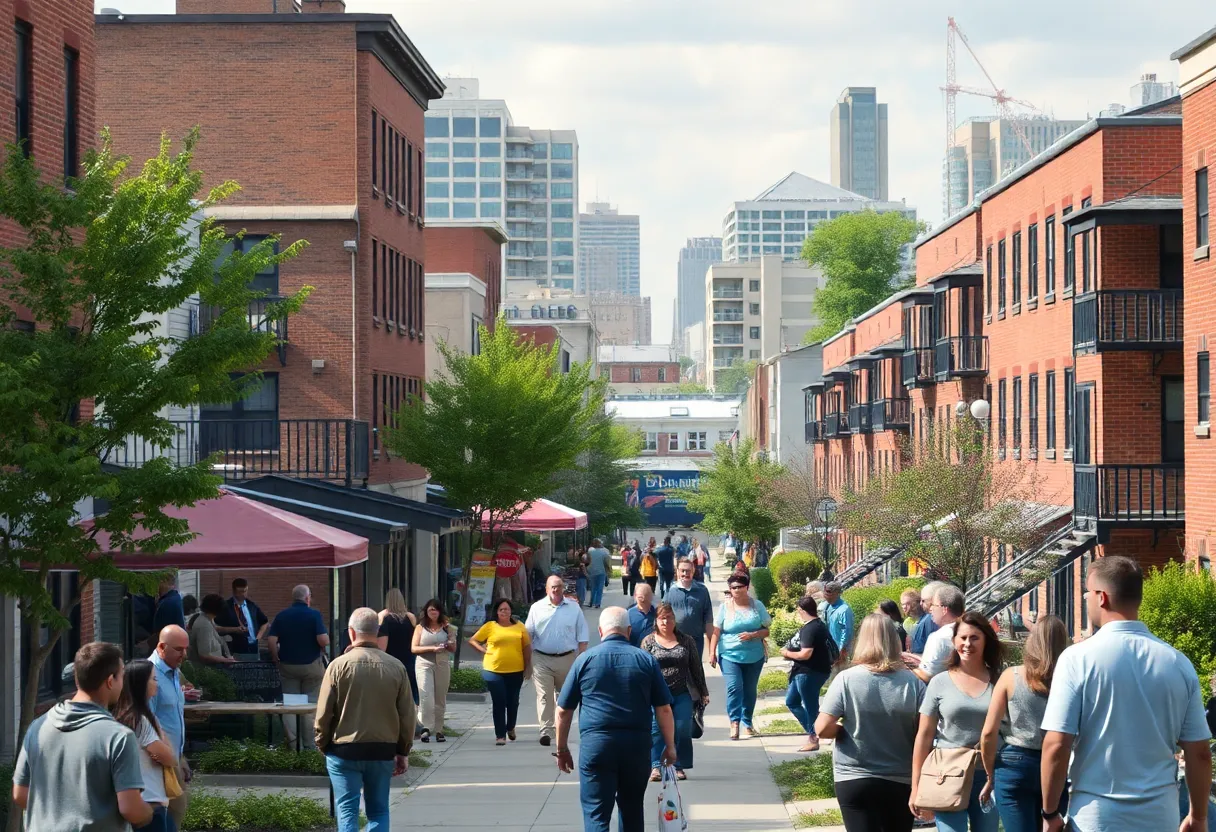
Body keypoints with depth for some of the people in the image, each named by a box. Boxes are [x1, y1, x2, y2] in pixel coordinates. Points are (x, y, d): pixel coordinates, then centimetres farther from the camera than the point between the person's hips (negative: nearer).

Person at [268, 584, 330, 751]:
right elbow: (323, 640, -19)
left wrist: (276, 659, 8)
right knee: (311, 704, 7)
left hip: (287, 665, 2)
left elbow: (271, 641, -6)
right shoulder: (314, 615, -10)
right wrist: (324, 643, 4)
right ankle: (310, 743, 8)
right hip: (311, 665, -2)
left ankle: (292, 742, 4)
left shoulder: (281, 616, 0)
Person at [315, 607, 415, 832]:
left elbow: (324, 713, -7)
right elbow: (407, 715, 2)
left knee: (347, 811, 2)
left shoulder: (339, 665, -9)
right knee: (379, 811, 12)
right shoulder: (396, 667, -2)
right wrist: (403, 752, 13)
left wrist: (322, 744, 9)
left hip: (344, 750, -2)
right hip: (383, 751, 2)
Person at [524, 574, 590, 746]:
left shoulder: (574, 608, 5)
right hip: (542, 659, -1)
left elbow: (582, 636, 6)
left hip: (567, 659, 1)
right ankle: (545, 730, -13)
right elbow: (528, 634, 5)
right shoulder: (537, 608, 5)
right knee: (544, 695, -9)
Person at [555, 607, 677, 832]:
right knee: (632, 809, 18)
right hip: (637, 744, 2)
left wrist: (562, 749, 14)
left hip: (595, 743, -2)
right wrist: (670, 746, 14)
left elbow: (563, 711, 5)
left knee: (596, 813, -4)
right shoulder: (646, 660, 5)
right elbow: (664, 709, 4)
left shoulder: (585, 660, 2)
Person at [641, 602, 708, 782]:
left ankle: (679, 767, 5)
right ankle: (655, 766, -10)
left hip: (682, 694, 1)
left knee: (682, 730, -3)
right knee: (656, 729, -10)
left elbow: (696, 668, 13)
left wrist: (703, 692, 13)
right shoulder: (649, 642, 5)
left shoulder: (686, 641, 9)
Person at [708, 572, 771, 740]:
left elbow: (768, 630, 4)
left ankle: (747, 723, 21)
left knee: (750, 690, 9)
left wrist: (753, 635, -14)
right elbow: (716, 632, 2)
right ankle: (734, 722, -17)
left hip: (754, 656, 2)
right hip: (729, 655, -2)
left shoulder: (757, 605, 3)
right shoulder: (725, 606, 2)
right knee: (734, 687, -16)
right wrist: (712, 653, -5)